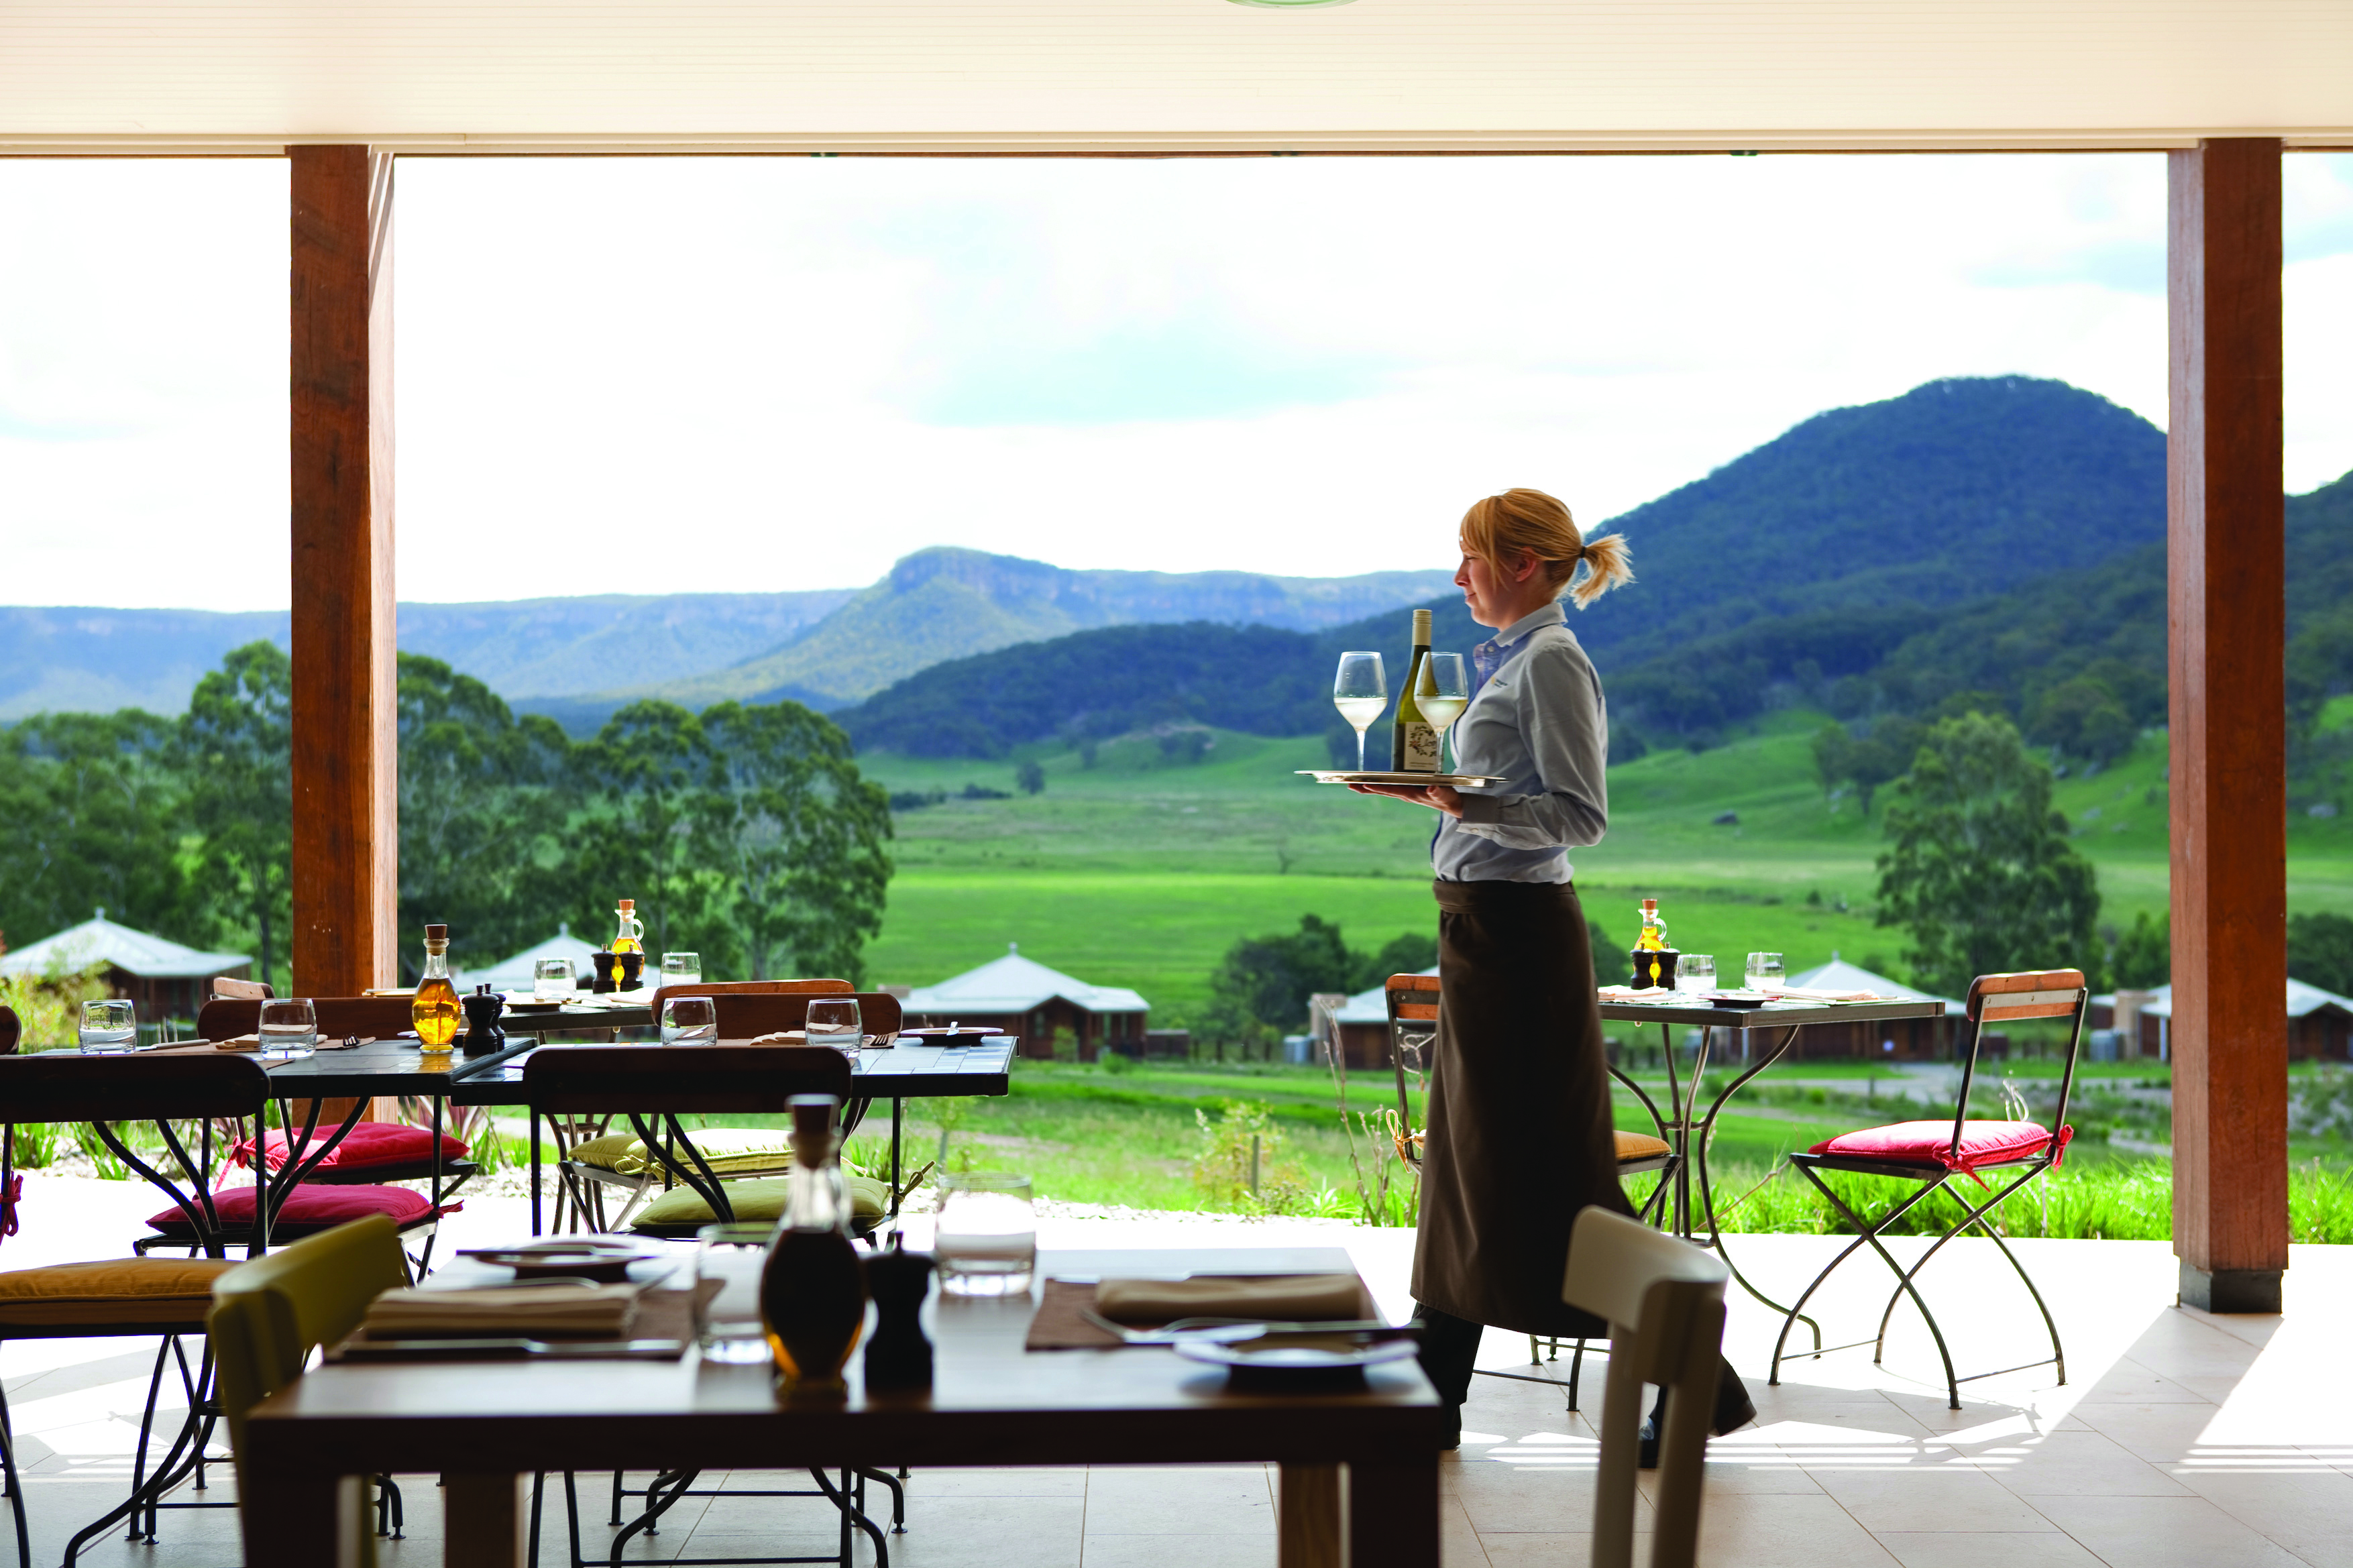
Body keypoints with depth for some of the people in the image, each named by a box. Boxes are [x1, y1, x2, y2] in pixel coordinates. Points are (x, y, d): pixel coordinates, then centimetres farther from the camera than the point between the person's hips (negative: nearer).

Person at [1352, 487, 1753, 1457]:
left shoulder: (1552, 662, -13)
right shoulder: (1509, 661, 16)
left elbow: (1580, 816, -19)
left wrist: (1467, 804, -28)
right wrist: (1425, 791, 15)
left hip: (1520, 932, -10)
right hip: (1481, 926, 10)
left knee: (1551, 1176, -6)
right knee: (1466, 1161, 11)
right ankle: (1430, 1393, 17)